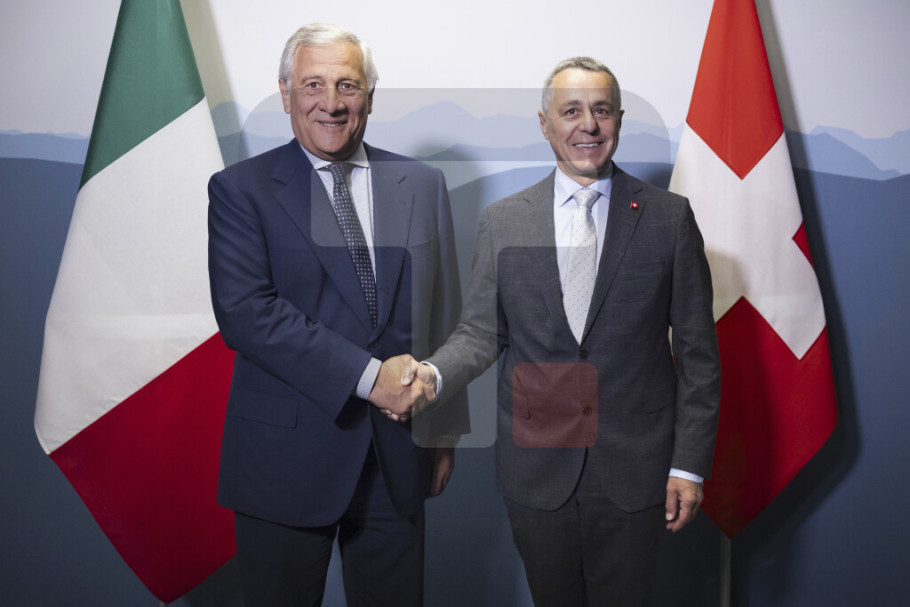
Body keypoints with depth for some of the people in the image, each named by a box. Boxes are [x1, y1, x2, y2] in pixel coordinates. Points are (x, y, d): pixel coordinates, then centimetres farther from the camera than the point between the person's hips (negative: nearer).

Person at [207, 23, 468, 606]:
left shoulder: (423, 185, 7)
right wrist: (366, 374, -20)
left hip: (398, 451, 3)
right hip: (286, 454, -2)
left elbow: (443, 314, 9)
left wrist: (445, 430, 10)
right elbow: (243, 310, -15)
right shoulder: (241, 189, -3)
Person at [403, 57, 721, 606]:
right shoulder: (502, 221, 2)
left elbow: (697, 350, -1)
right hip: (536, 467, 1)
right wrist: (434, 374, -18)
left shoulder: (670, 217, -2)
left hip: (634, 471, -1)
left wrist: (690, 462, -4)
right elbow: (482, 332, 3)